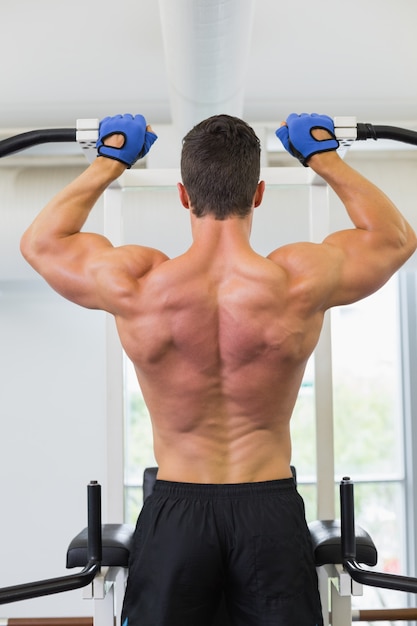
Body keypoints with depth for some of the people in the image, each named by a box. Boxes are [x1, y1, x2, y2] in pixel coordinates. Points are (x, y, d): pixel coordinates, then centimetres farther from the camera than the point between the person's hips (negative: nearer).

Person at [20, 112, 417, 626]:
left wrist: (109, 160, 15)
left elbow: (41, 241, 8)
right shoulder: (299, 283, -14)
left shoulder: (137, 287, -14)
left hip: (175, 511, 0)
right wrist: (325, 158, 14)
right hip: (271, 508, 0)